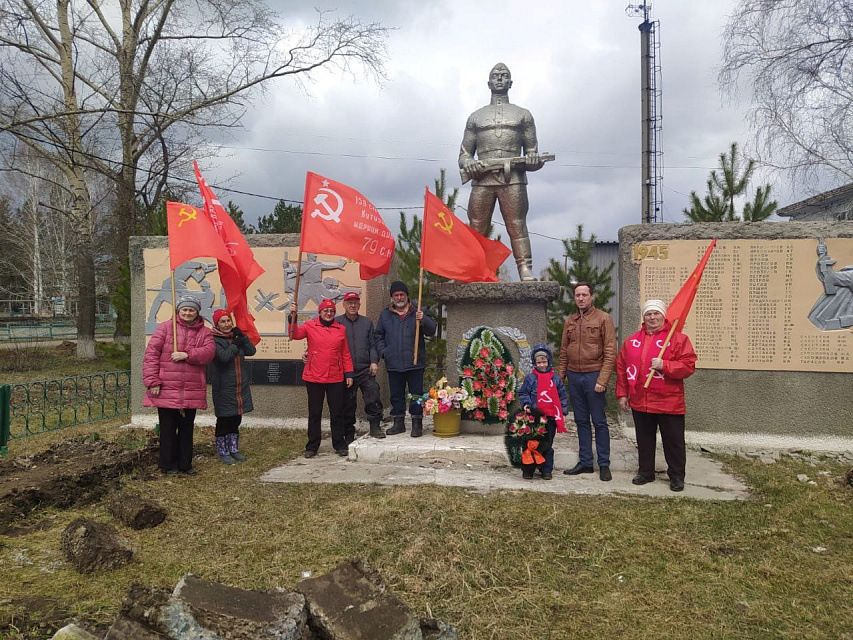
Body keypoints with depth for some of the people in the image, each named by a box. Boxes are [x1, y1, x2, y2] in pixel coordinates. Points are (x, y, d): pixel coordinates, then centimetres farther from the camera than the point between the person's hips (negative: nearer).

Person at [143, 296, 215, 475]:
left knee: (187, 429, 13)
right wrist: (152, 381, -11)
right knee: (168, 429, 6)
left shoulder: (204, 332, 8)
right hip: (166, 390, -2)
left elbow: (209, 352, -8)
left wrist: (187, 355, -21)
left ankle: (185, 464, 25)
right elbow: (151, 353, -5)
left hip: (192, 391, 2)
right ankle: (168, 465, 19)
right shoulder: (165, 327, 1)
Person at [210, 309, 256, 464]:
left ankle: (234, 450, 26)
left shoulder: (236, 337, 11)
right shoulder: (214, 340, -10)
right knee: (223, 420, 2)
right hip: (223, 387, -7)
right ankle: (223, 453, 13)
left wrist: (242, 336, -10)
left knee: (236, 420, 15)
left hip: (240, 386, 7)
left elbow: (251, 351, -1)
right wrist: (235, 345, -14)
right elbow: (224, 356, -26)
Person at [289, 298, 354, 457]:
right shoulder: (310, 326, 1)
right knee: (314, 413, 9)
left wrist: (349, 374, 3)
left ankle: (339, 445, 21)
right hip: (314, 378, -1)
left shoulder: (341, 329, 6)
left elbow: (346, 354, 7)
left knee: (337, 413, 9)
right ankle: (312, 446, 19)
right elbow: (295, 334, -16)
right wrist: (292, 317, -29)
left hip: (336, 379, 1)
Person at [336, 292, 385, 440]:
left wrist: (374, 361, -2)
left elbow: (372, 344, 11)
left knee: (373, 396, -13)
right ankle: (348, 435, 17)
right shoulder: (336, 322, 4)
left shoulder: (367, 322, 13)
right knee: (347, 403, 6)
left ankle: (375, 426, 0)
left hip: (365, 369, 1)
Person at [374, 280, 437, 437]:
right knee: (396, 395, 11)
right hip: (393, 364, 3)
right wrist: (383, 351, 4)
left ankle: (417, 424, 10)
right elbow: (379, 336, 19)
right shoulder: (385, 314, 12)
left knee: (416, 394, 1)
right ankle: (398, 423, 23)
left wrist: (423, 320, -22)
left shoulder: (417, 312, 3)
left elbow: (432, 330, -4)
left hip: (415, 363, -3)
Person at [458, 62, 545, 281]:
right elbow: (464, 154, 19)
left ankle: (526, 271, -15)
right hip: (482, 179, 1)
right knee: (476, 229, -6)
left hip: (513, 178, -1)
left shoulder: (523, 115, 22)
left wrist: (532, 159, -8)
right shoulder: (476, 117, 24)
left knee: (517, 227, -10)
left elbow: (532, 150, 17)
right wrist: (468, 163, -5)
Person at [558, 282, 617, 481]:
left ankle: (604, 465, 12)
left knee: (599, 422, 2)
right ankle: (585, 462, 19)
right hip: (574, 377, 5)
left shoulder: (603, 319, -4)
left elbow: (610, 352, -8)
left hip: (593, 376, -5)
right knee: (581, 421, 11)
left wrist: (602, 379, -15)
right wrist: (560, 377, 8)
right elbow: (563, 352, 15)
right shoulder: (569, 321, 12)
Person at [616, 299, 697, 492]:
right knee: (644, 440, 15)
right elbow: (621, 367, 10)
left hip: (669, 403, -4)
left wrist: (664, 365, -25)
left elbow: (688, 366, -12)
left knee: (674, 441, 7)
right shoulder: (632, 341, 8)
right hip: (640, 402, 4)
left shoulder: (678, 338, -4)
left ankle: (677, 476, 22)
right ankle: (646, 472, 29)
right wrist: (622, 394, 6)